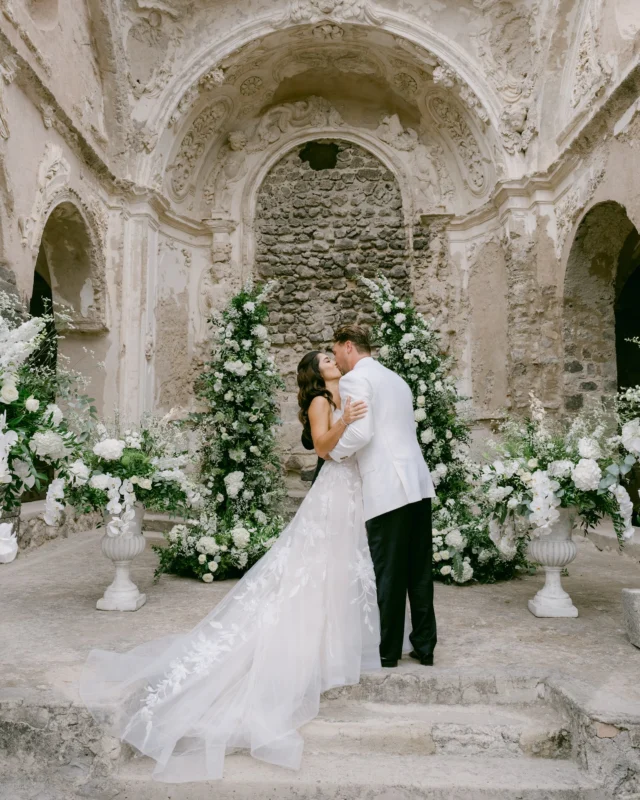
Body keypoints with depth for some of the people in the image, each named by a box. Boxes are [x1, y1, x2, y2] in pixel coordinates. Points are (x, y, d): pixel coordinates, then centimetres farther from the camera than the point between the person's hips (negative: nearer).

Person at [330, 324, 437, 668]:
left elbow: (360, 432, -17)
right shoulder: (396, 379, 21)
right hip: (418, 483, 8)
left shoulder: (353, 380, -5)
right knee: (419, 571, 13)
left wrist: (333, 453, 1)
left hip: (387, 488, -8)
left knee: (388, 573, 2)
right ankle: (424, 646, 22)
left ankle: (388, 652, 13)